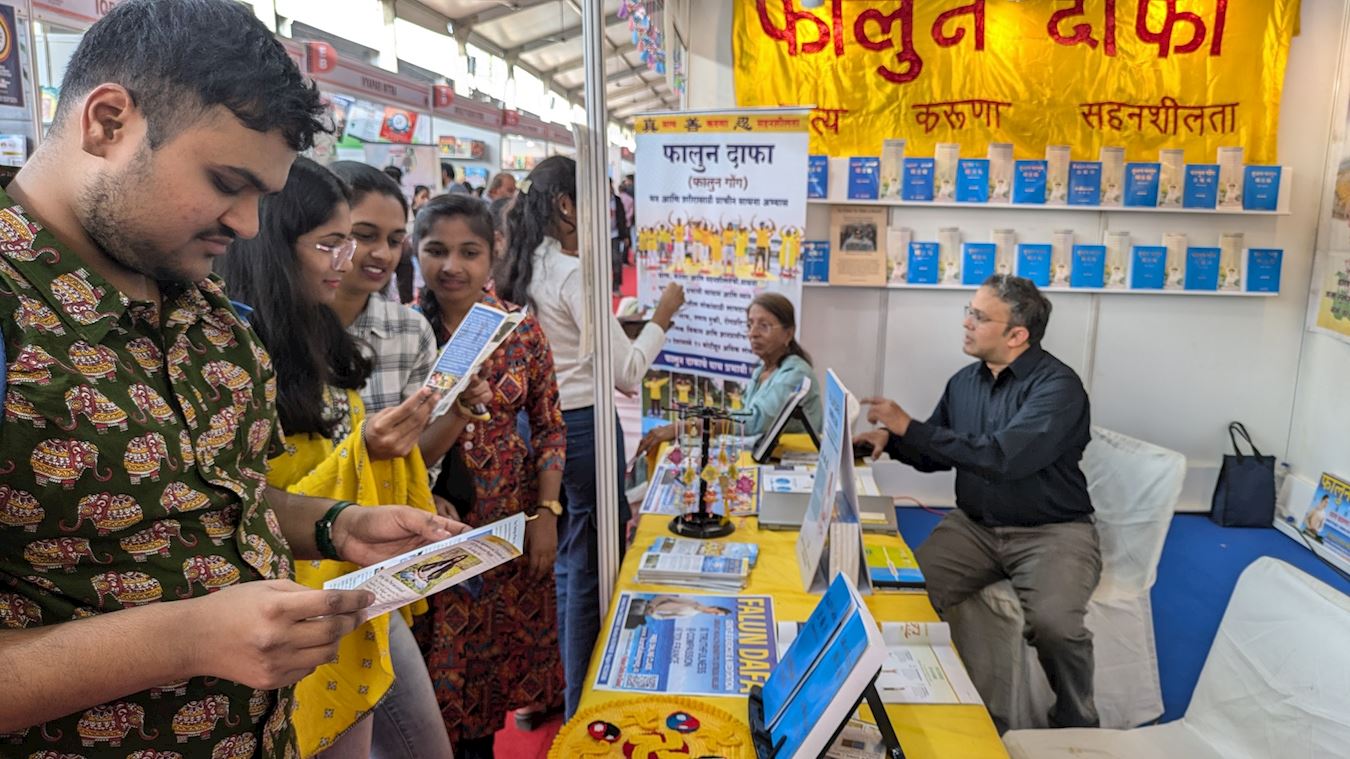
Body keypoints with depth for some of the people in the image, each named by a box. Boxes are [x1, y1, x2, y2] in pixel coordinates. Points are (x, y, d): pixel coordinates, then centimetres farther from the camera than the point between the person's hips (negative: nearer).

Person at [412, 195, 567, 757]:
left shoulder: (520, 327, -3)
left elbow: (550, 427, 1)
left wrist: (546, 513, -6)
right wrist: (455, 415, -29)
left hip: (516, 521, 2)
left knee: (511, 646, 16)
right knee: (444, 660, 11)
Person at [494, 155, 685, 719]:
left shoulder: (523, 270, 7)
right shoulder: (574, 274, -18)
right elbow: (626, 372, -17)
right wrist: (661, 319, -5)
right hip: (583, 425, -9)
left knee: (558, 561, 21)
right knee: (590, 567, 5)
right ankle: (580, 706, 20)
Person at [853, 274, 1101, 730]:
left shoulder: (1057, 386, -15)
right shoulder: (964, 382, 6)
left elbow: (1001, 458, -29)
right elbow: (938, 454, 18)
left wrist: (910, 427, -25)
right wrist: (892, 440, -4)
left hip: (1051, 531, -5)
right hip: (975, 525, 5)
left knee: (1053, 622, -30)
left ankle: (1077, 726, 0)